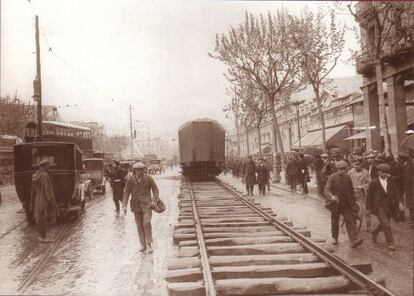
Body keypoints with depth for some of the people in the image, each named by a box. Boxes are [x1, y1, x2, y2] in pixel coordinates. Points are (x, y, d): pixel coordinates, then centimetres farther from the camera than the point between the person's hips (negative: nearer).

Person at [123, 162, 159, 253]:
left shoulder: (148, 178, -4)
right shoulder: (130, 180, -1)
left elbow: (155, 189, 4)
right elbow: (126, 192, 1)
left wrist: (154, 200, -7)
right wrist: (124, 205, -7)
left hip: (146, 204, -2)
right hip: (136, 205, 2)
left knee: (147, 223, -13)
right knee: (139, 225, 7)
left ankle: (149, 244, 0)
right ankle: (143, 245, 20)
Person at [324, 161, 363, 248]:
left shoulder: (347, 177, 4)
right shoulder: (332, 177, -10)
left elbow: (351, 191, 14)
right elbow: (326, 190, -21)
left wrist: (353, 203, 13)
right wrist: (332, 197, -41)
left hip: (346, 204, 3)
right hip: (335, 204, -2)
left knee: (350, 221, -8)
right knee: (335, 222, 12)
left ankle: (354, 240, -12)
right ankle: (334, 238, 32)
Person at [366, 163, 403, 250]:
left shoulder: (391, 182, 4)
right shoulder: (373, 183, -7)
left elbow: (396, 193, 2)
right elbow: (369, 196, -2)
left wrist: (399, 202, -14)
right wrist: (368, 208, -1)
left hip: (389, 207, 5)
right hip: (378, 207, -5)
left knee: (383, 224, 17)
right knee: (386, 224, -13)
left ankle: (375, 232, 46)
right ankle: (390, 243, -2)